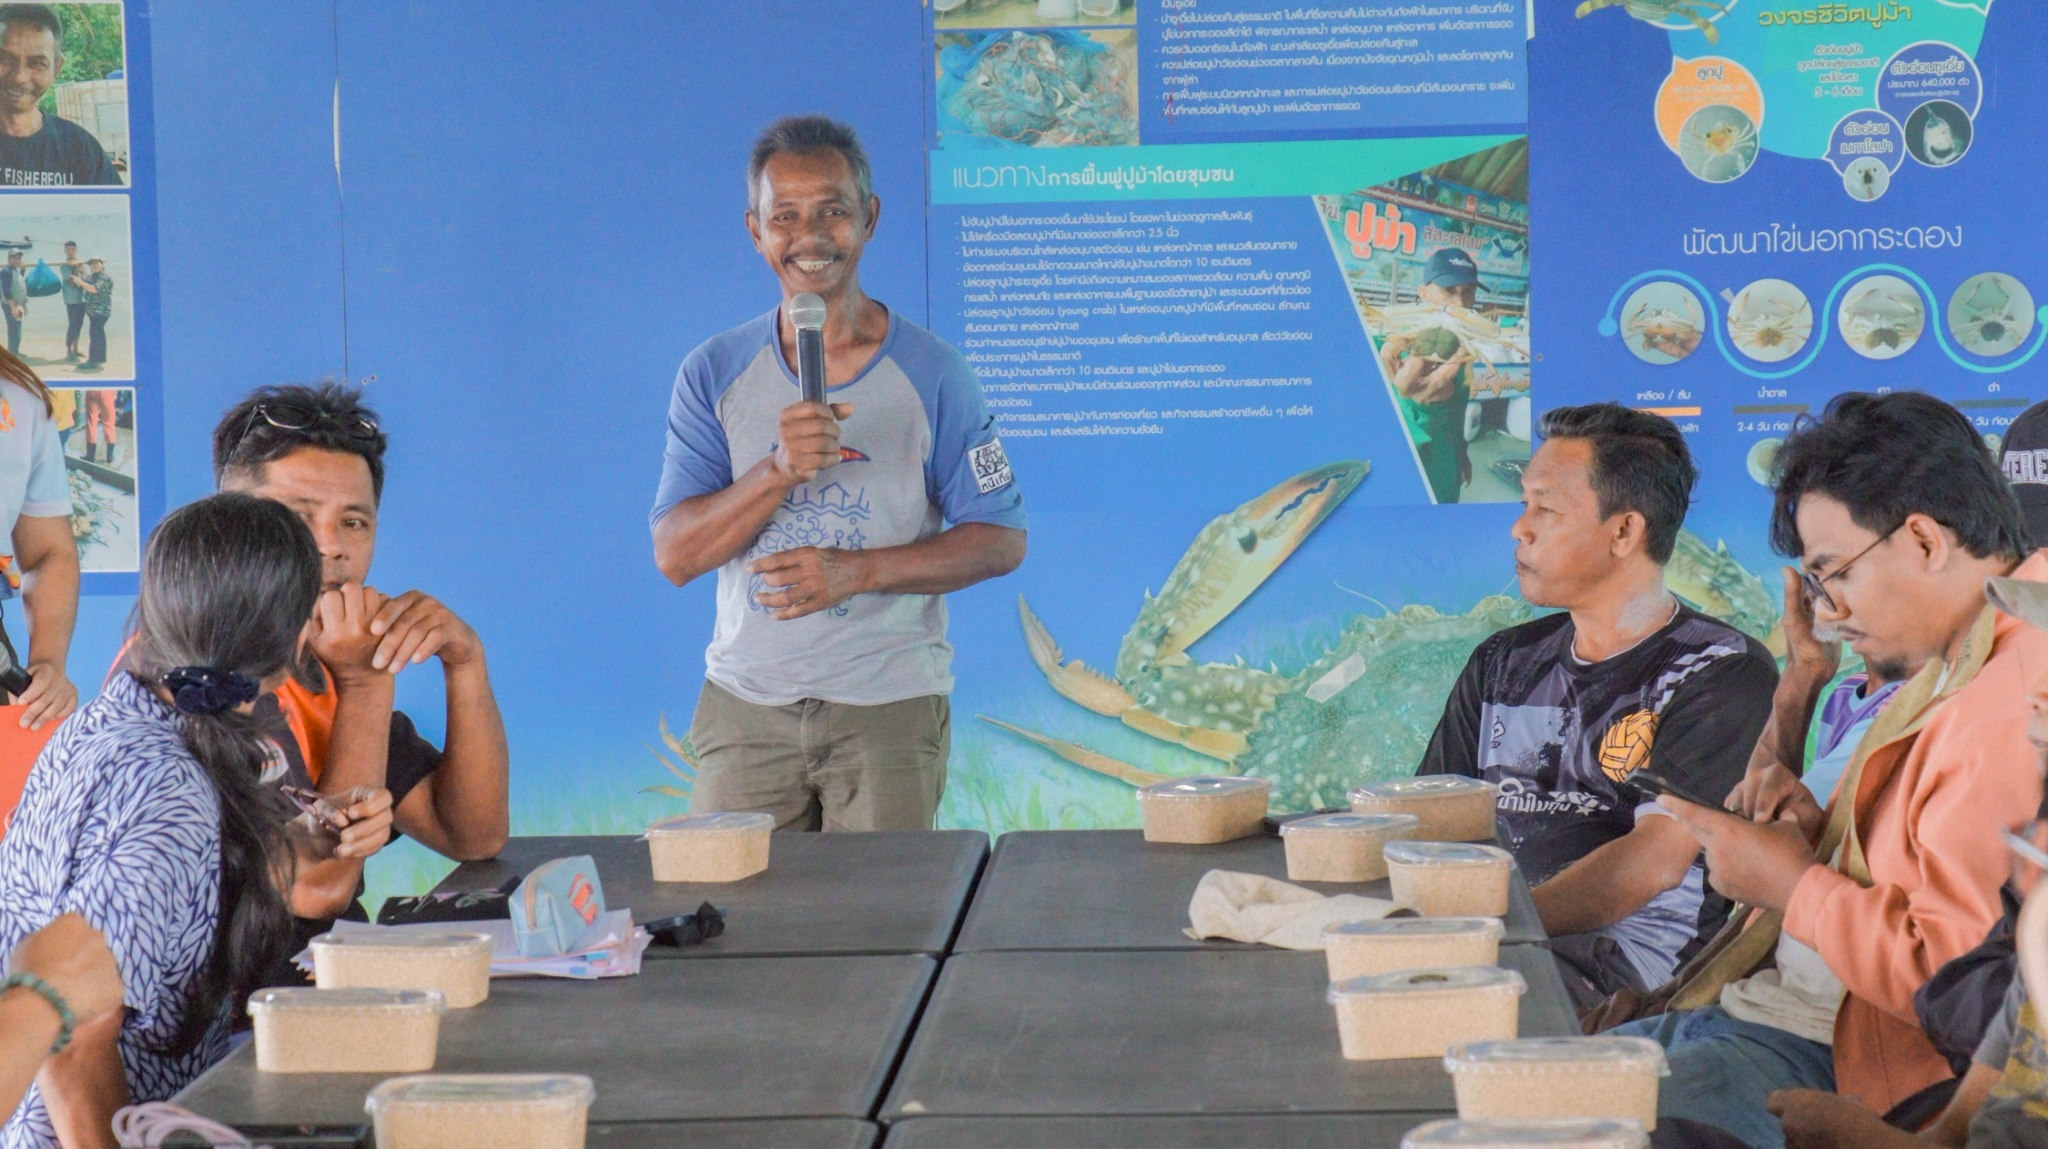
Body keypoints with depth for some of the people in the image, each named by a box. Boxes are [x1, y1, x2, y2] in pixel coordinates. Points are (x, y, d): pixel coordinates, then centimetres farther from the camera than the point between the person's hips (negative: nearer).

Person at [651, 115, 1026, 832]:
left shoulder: (931, 375, 1)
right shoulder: (713, 376, 5)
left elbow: (1002, 540, 0)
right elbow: (674, 555, -3)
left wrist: (860, 569, -14)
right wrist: (778, 471, -19)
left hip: (890, 706, -1)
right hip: (745, 707, 1)